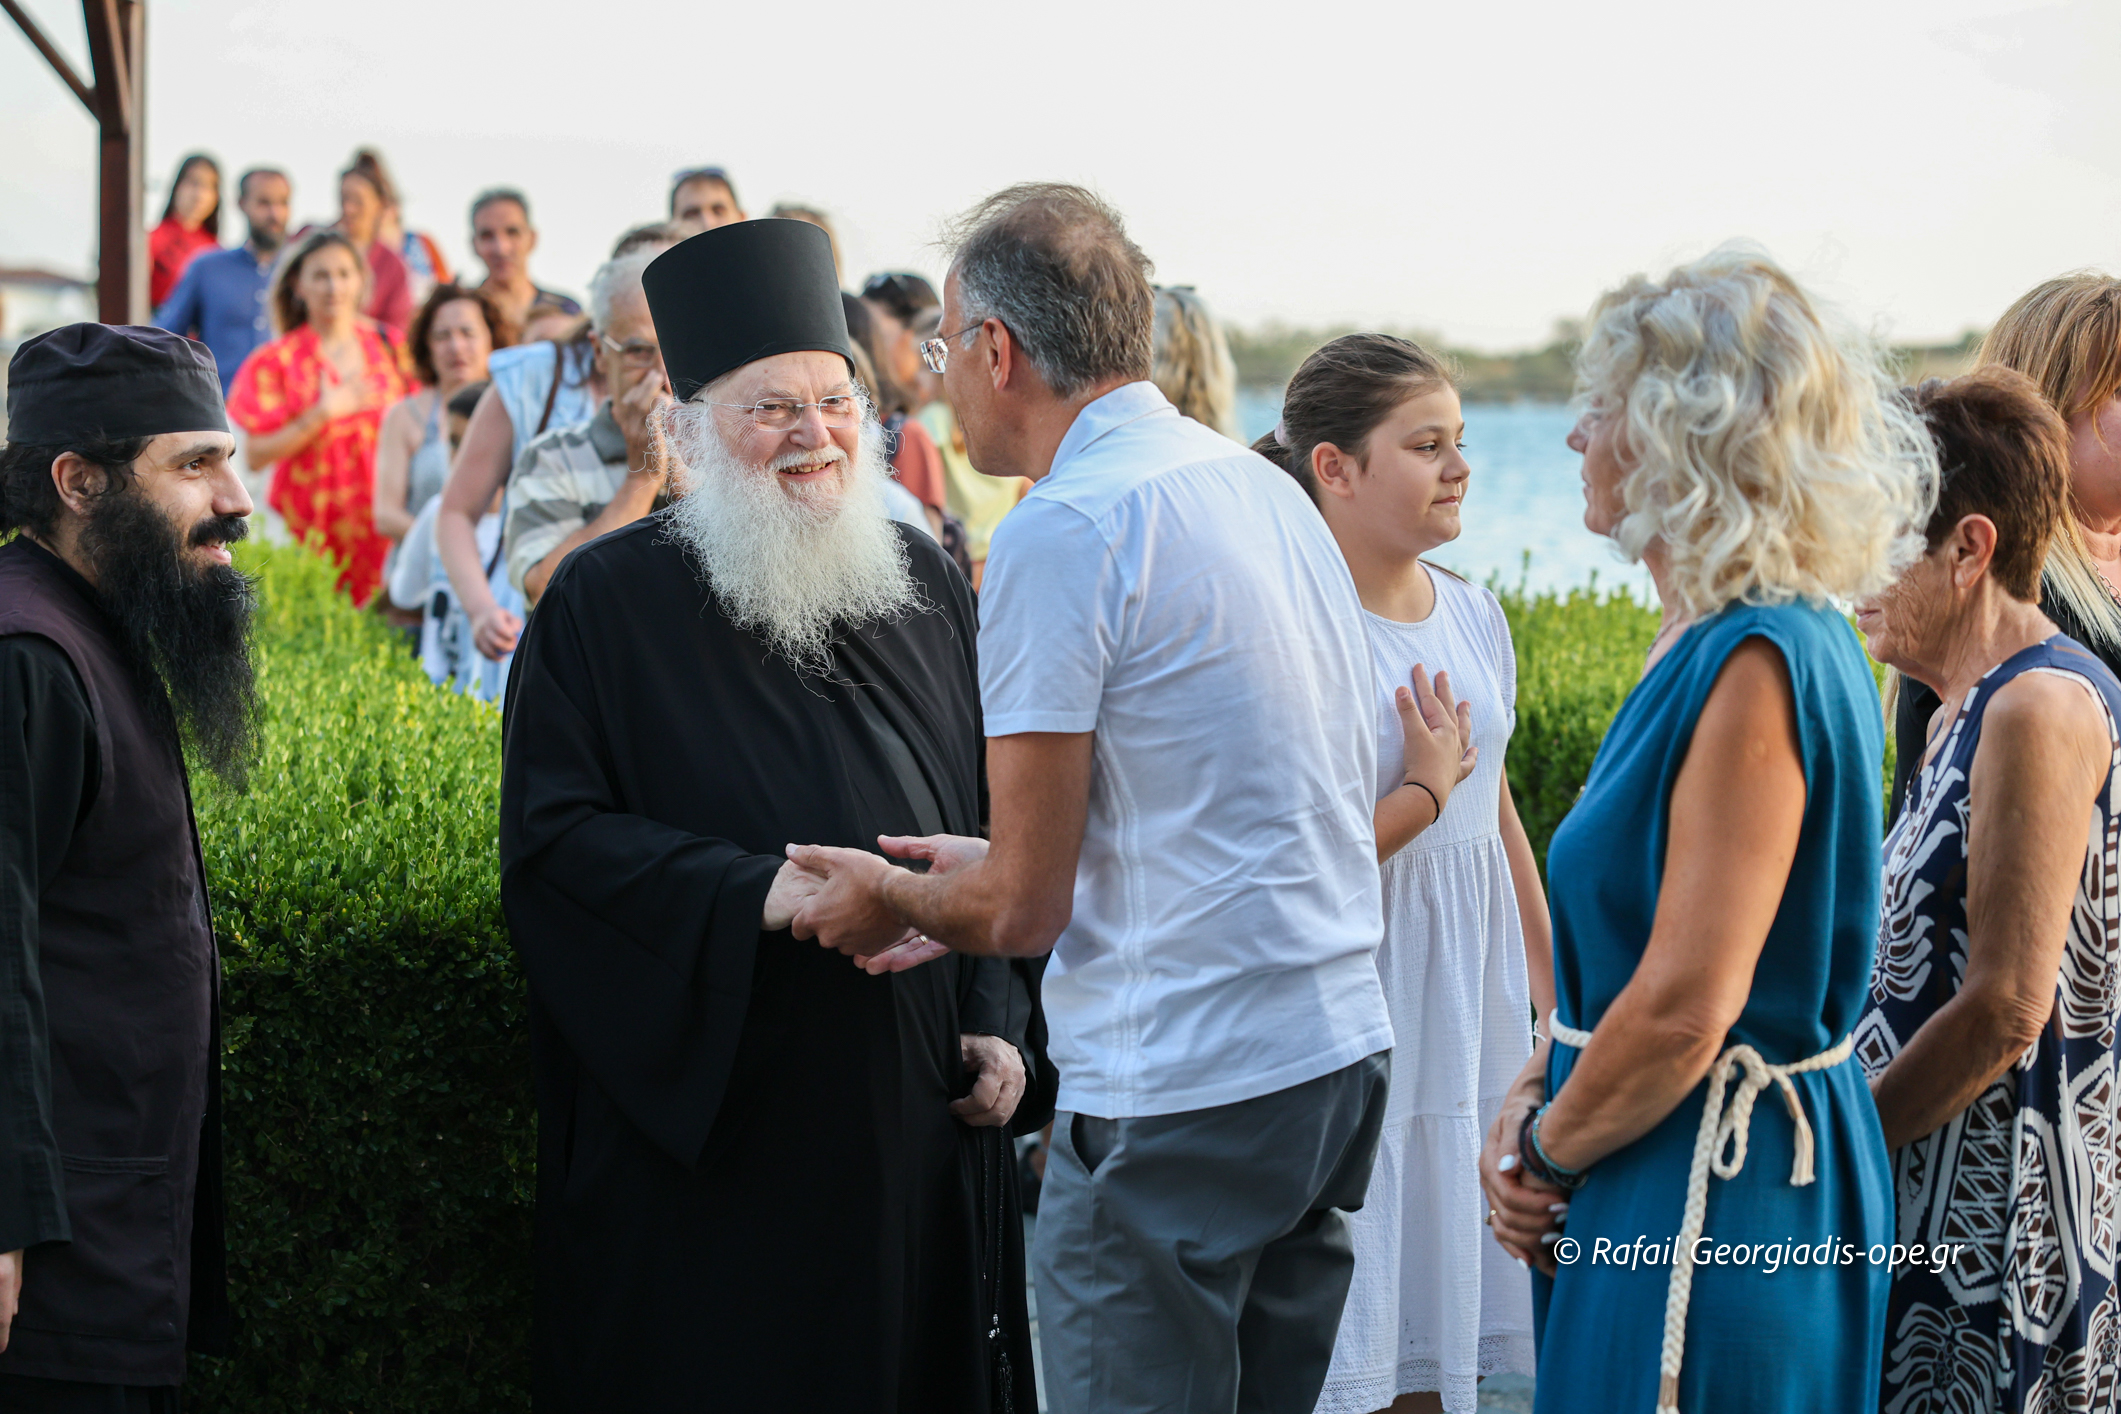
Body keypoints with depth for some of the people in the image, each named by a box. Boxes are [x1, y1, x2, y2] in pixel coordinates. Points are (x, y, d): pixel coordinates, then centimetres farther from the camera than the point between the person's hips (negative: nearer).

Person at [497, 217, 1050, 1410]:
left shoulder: (925, 586, 10)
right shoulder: (609, 603, -3)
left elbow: (1000, 821, 12)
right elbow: (553, 833, -11)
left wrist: (1004, 1028, 2)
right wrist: (755, 892, -22)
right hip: (704, 1128, -4)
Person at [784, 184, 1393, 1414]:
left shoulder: (1062, 531, -14)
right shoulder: (1265, 487, 11)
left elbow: (1025, 908, -12)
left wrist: (895, 897, 8)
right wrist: (991, 873, 24)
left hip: (1175, 1102, -8)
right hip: (1342, 1055, 9)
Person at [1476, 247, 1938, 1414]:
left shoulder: (1756, 667, -21)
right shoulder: (1705, 641, 11)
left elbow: (1682, 1010, -23)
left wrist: (1546, 1152, -8)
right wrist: (1528, 1103, 4)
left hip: (1709, 1204, -9)